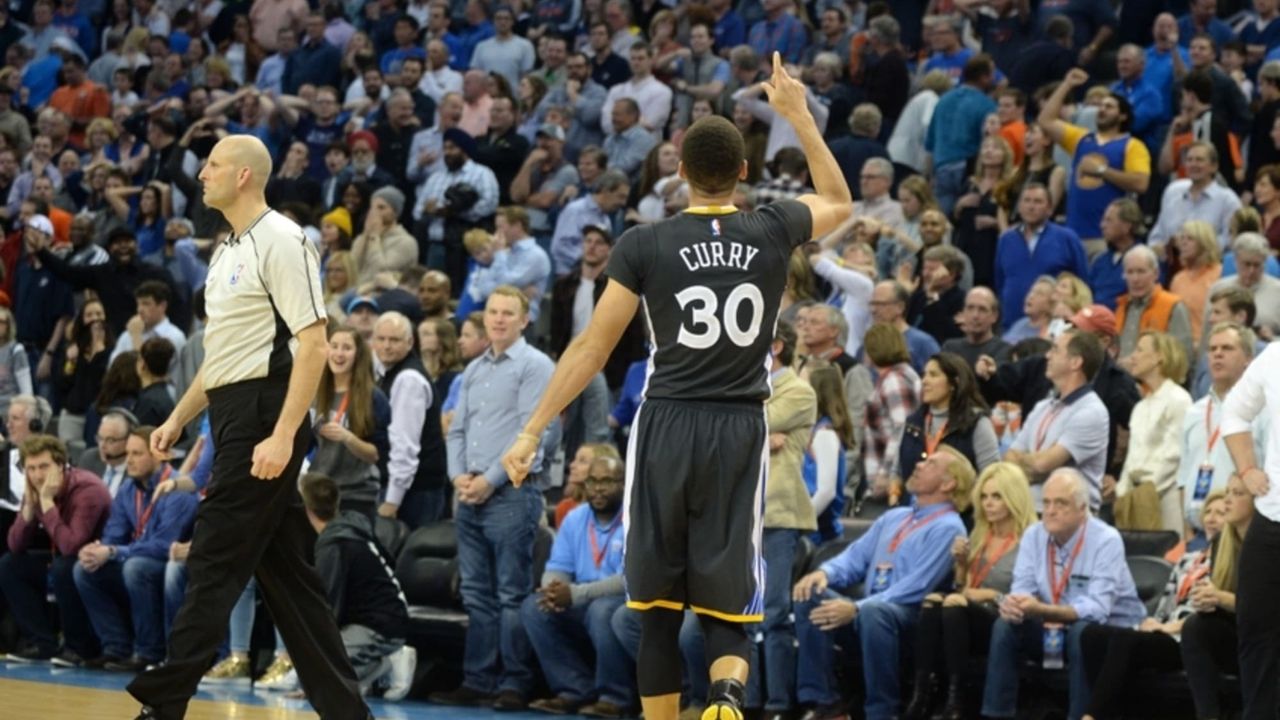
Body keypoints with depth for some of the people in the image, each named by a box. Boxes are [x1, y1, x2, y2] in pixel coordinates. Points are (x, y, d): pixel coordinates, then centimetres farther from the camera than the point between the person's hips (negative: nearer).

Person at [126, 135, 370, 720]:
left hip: (264, 416, -10)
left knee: (214, 566, -9)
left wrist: (282, 437, -22)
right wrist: (178, 419, 19)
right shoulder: (229, 250, 18)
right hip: (234, 418, 10)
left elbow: (312, 344, -17)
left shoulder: (280, 241, -11)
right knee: (283, 568, 8)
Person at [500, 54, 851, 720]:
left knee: (657, 610, 10)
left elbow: (592, 349, -2)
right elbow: (839, 201, 25)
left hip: (667, 427, -1)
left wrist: (532, 432, 4)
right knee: (725, 609, 4)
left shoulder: (644, 245, -3)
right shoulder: (772, 232, 2)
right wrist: (798, 115, 30)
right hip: (740, 432, 1)